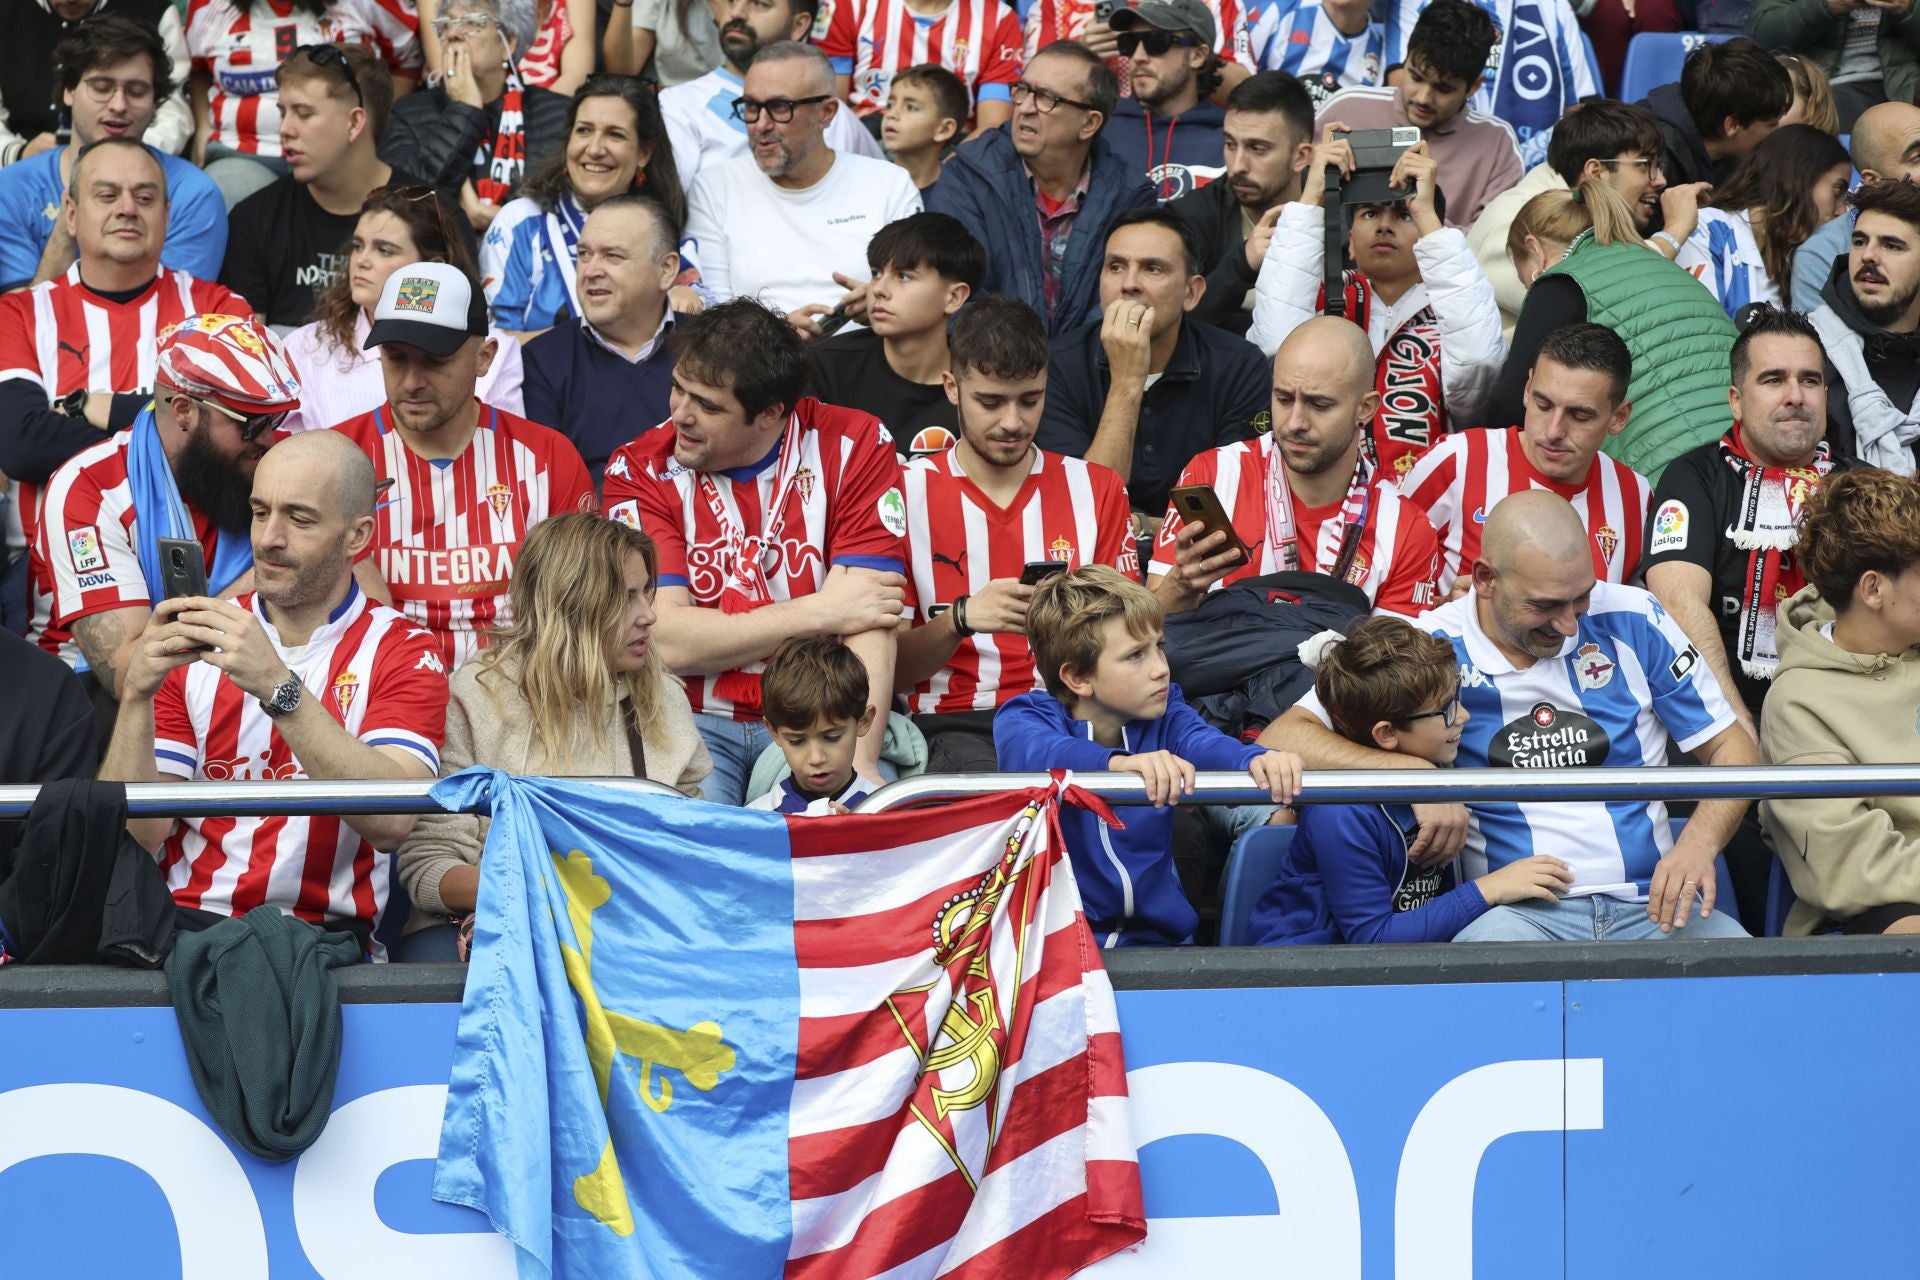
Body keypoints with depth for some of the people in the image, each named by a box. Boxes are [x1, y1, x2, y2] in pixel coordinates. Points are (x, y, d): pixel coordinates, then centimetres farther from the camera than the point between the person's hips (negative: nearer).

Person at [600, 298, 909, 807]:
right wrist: (819, 612, -11)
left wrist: (857, 764, -23)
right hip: (696, 723, 0)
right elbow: (665, 641, -11)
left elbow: (868, 620, -11)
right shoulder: (640, 470, -1)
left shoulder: (852, 448, -2)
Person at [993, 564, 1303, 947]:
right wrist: (1119, 764, -48)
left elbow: (1207, 746, -16)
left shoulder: (1164, 716, 5)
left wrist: (1257, 761, -40)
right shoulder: (1021, 720, -4)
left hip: (1153, 940, 3)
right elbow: (1040, 753, -28)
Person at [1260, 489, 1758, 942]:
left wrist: (1697, 844, -10)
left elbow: (1733, 748, 12)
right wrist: (1415, 775, -20)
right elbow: (1283, 738, -5)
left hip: (1651, 905, 3)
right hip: (1517, 914, -3)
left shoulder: (1632, 621, 6)